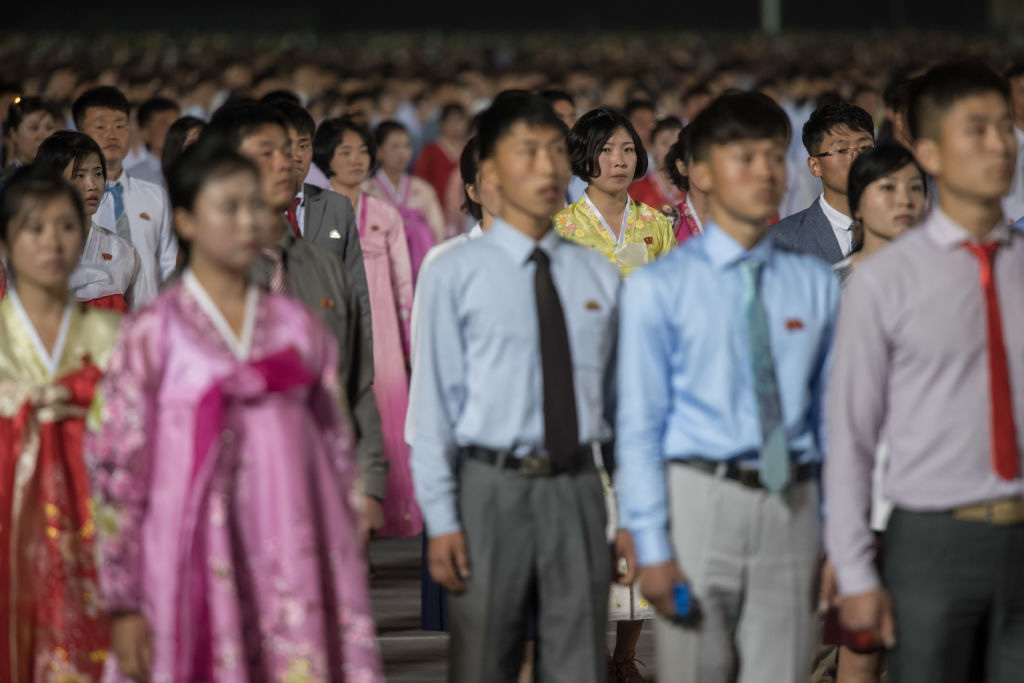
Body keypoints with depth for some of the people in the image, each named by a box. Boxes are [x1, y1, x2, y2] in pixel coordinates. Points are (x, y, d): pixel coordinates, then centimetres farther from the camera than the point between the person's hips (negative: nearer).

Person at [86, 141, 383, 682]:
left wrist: (348, 571, 10)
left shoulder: (298, 327, 10)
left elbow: (338, 451, 14)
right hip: (197, 575, -3)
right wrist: (123, 605, -4)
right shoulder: (153, 334, 0)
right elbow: (118, 470, -1)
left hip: (293, 571, 3)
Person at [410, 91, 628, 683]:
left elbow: (621, 398, 10)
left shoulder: (600, 276, 8)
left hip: (578, 487, 3)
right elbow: (435, 402, -4)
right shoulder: (456, 274, -3)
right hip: (493, 486, -2)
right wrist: (441, 519, -8)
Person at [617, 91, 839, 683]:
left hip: (792, 505, 3)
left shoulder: (816, 285, 7)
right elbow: (639, 426, -3)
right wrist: (652, 545, -8)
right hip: (698, 497, -3)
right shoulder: (660, 286, -3)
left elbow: (830, 414, 10)